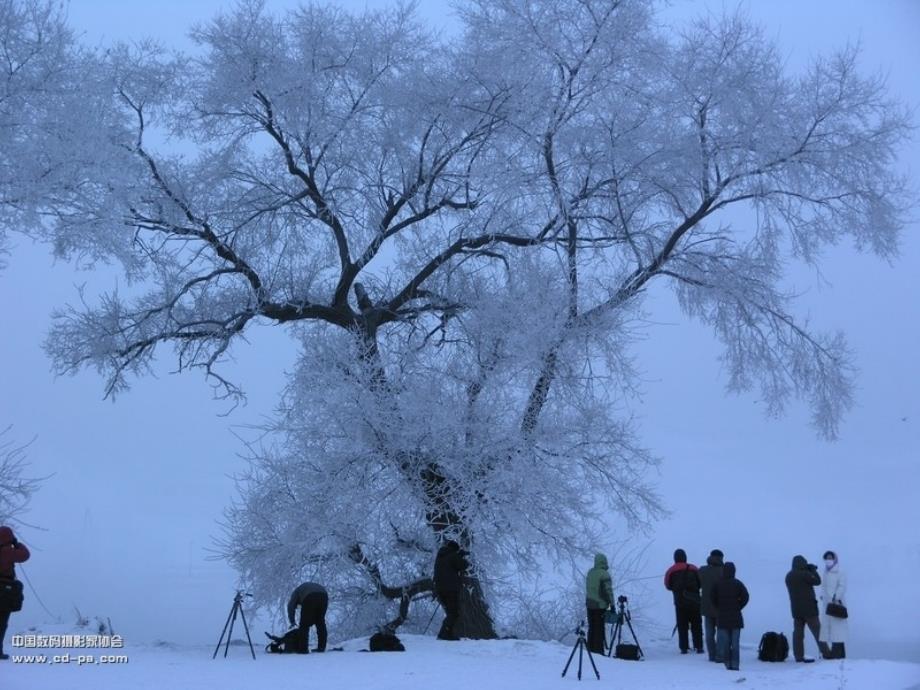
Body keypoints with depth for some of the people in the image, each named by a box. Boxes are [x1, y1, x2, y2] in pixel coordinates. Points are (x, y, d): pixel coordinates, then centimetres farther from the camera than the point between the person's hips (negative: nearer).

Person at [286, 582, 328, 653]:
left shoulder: (296, 592, 29)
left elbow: (291, 606, 11)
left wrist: (292, 622, 16)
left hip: (310, 598, -5)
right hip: (323, 595, 5)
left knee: (305, 624, 6)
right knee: (320, 623, 19)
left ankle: (303, 649, 3)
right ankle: (321, 647, 21)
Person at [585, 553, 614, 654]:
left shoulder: (590, 572, 6)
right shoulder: (604, 574, -15)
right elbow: (608, 591, -16)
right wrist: (612, 604, -11)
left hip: (590, 604, 6)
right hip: (600, 605, -6)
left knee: (591, 627, 14)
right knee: (600, 629, -1)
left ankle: (590, 649, 17)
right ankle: (598, 650, -1)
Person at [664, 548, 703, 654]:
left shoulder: (671, 571, -2)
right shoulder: (693, 569, -1)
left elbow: (668, 586, 5)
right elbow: (701, 582, 6)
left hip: (680, 602, 0)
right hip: (694, 601, 0)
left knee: (682, 626, 6)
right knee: (696, 625, 9)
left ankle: (684, 647, 2)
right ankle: (698, 647, 6)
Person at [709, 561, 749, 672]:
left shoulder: (717, 584, 0)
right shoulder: (737, 583, -4)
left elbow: (712, 597, -2)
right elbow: (745, 597, -9)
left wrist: (719, 608, 9)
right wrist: (738, 607, 3)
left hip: (722, 617, 1)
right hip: (735, 618, 0)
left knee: (724, 643, 6)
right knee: (735, 643, 3)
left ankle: (728, 664, 2)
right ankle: (735, 665, 0)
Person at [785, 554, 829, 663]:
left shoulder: (788, 576, 8)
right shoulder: (804, 574, -15)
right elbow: (817, 581, -7)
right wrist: (813, 570, 8)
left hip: (795, 608, 6)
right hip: (808, 607, -6)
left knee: (798, 632, 4)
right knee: (817, 631, 1)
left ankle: (799, 656, 0)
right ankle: (825, 653, 2)